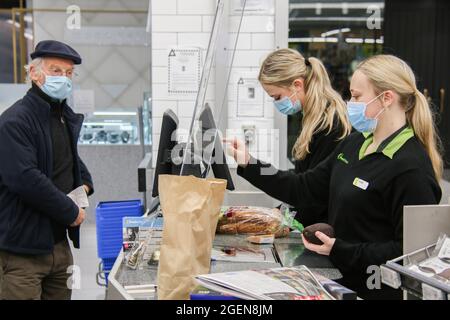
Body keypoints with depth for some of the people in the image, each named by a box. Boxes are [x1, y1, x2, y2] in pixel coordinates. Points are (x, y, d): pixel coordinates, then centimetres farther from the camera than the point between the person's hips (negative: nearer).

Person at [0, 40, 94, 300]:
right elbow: (24, 179, -25)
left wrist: (85, 184, 11)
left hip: (59, 243, 8)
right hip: (23, 250, -8)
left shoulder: (67, 118, 14)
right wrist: (71, 212, -16)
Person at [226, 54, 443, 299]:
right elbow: (304, 189, 11)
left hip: (375, 290, -8)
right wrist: (248, 165, 6)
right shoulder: (356, 143, 8)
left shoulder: (411, 168, -20)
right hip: (340, 278, 8)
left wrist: (340, 251, -24)